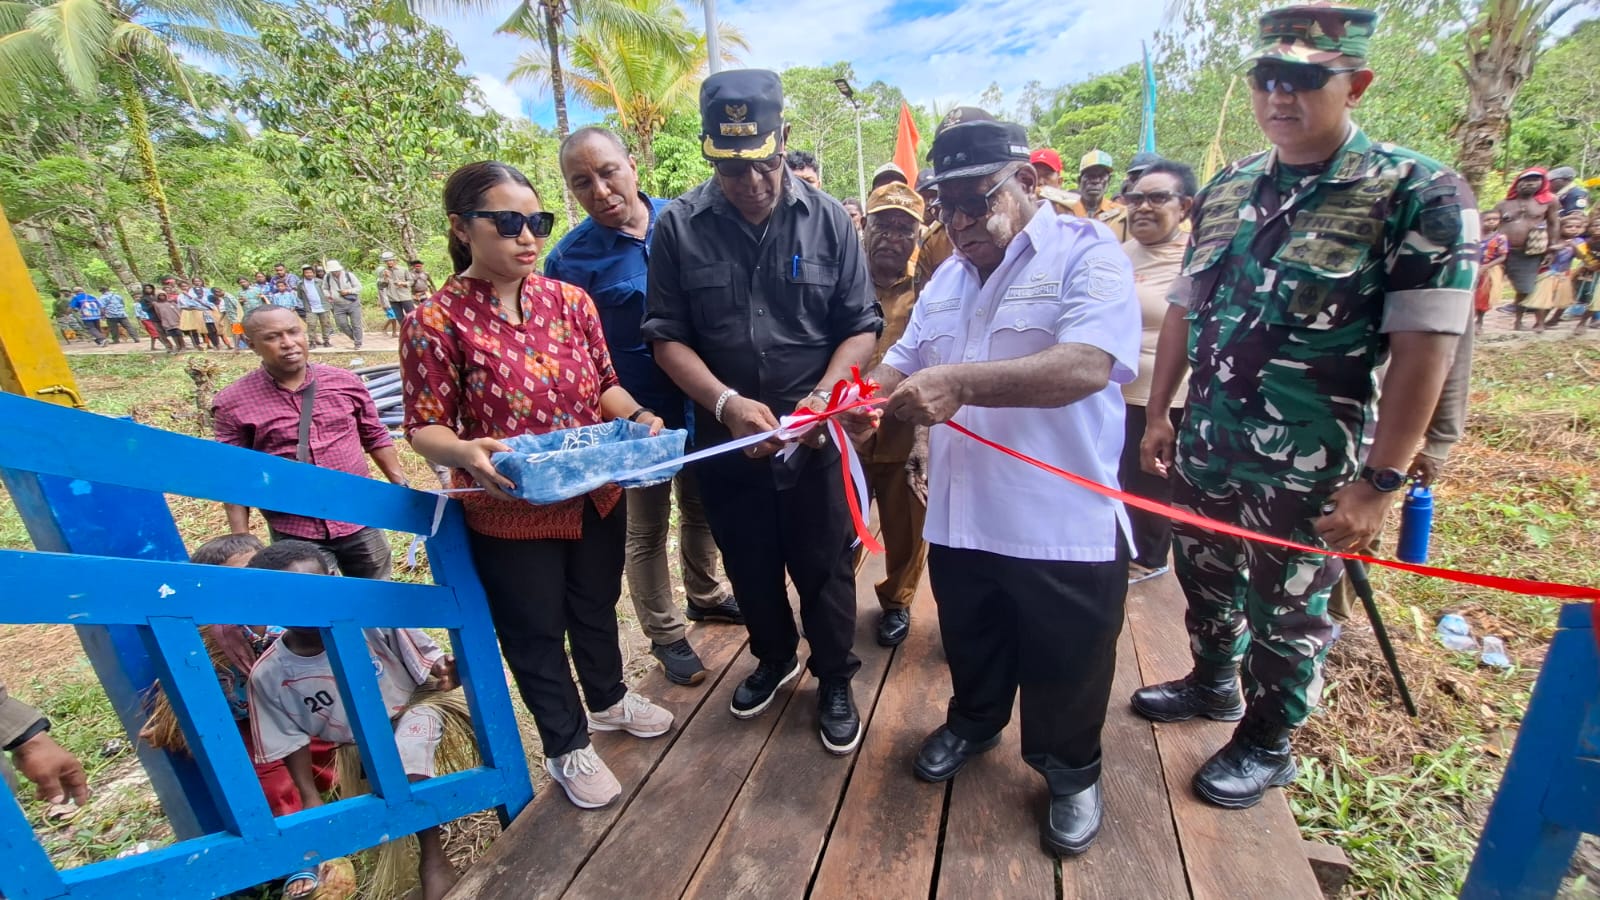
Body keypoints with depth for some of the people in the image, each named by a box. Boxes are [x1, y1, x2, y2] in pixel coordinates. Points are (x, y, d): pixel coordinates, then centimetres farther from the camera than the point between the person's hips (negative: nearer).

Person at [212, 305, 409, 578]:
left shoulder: (345, 382, -1)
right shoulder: (233, 403, -6)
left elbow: (376, 437, 8)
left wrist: (402, 486, 5)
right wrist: (241, 539, -3)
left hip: (359, 523, 1)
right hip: (292, 533, -1)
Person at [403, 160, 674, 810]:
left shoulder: (570, 300, -2)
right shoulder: (435, 322, -13)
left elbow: (604, 385, 4)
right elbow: (425, 426, -10)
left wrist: (637, 416, -15)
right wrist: (466, 453, -31)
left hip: (596, 497, 4)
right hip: (509, 515, -4)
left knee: (597, 607, 25)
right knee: (535, 631, 15)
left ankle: (608, 698, 53)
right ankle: (567, 747, 40)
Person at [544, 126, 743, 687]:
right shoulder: (569, 259, -12)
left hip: (702, 402, 4)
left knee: (702, 508, 22)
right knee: (647, 530, 12)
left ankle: (704, 595, 47)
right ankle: (665, 635, 33)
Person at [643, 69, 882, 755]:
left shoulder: (828, 218, -4)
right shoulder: (678, 227, -4)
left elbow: (860, 327, -3)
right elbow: (668, 337, -5)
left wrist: (821, 397, -19)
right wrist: (728, 402, -19)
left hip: (815, 436, -1)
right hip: (724, 435, 2)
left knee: (824, 568, 11)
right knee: (749, 566, 18)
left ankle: (835, 681, 37)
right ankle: (775, 658, 47)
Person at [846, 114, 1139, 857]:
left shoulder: (1087, 253, -10)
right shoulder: (948, 277, 12)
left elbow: (1087, 365, -26)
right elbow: (905, 362, 12)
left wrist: (961, 383, -36)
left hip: (1064, 526, -5)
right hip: (959, 518, 6)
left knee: (1063, 674, 15)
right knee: (971, 650, 25)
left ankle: (1071, 771, 42)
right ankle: (973, 721, 52)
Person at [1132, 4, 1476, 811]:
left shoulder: (1420, 194, -10)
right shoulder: (1225, 189, 5)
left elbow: (1423, 349, -14)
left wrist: (1379, 481, -16)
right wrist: (1157, 414, 7)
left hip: (1306, 471, -5)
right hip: (1204, 451, 5)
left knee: (1287, 616, 14)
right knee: (1204, 583, 22)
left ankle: (1267, 744, 38)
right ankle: (1212, 684, 49)